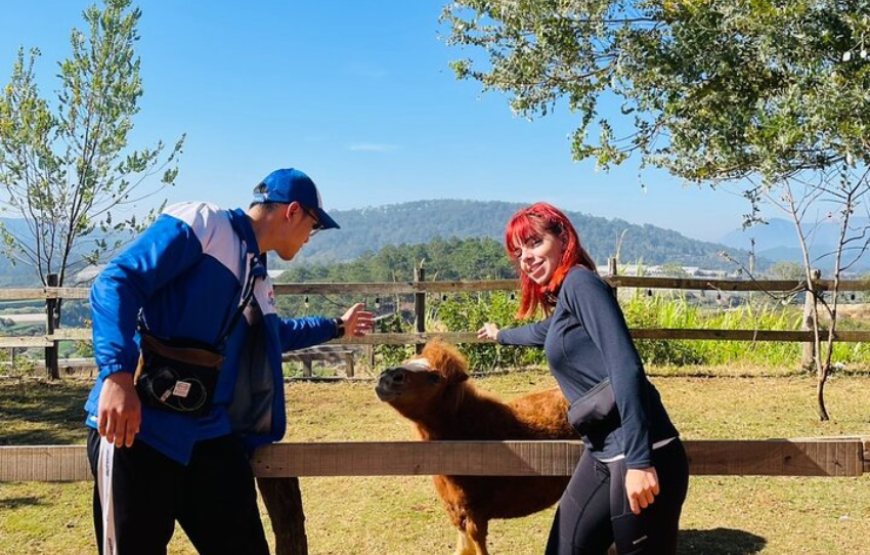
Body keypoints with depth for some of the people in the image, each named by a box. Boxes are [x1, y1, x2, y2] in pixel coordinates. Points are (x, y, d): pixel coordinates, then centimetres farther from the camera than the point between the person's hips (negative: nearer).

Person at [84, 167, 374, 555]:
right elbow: (116, 283, -17)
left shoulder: (258, 276, 20)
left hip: (210, 434, 8)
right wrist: (118, 374, -30)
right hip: (138, 428, -8)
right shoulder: (199, 222, -6)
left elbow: (267, 334, 41)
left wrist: (336, 327, 51)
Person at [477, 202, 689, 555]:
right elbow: (541, 332, 43)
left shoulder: (580, 281, -9)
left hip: (642, 457, -9)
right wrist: (501, 335, 63)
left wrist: (638, 461, -25)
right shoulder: (562, 304, 18)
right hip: (603, 455, 9)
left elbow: (625, 367, -20)